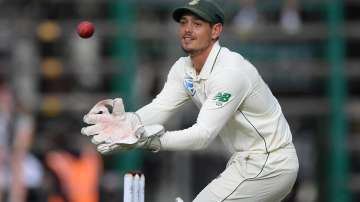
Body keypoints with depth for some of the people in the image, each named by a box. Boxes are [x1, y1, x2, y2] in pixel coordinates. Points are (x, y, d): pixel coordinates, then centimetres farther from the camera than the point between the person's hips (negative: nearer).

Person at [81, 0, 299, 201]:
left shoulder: (230, 72, -25)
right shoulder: (184, 69, 4)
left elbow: (204, 134, -32)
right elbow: (160, 108, -11)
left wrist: (149, 140, -46)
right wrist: (124, 122, -32)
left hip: (268, 167, -10)